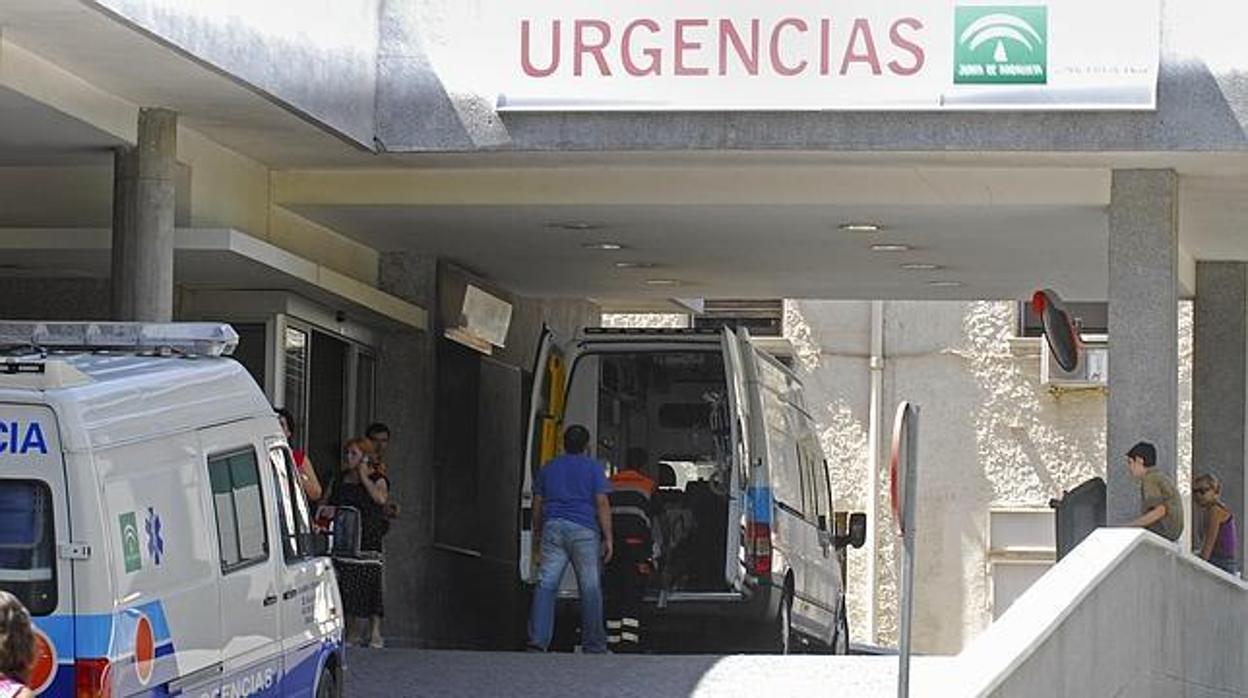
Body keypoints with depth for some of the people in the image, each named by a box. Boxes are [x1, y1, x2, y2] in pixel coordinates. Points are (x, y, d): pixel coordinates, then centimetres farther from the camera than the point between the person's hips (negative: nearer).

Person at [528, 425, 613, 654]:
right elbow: (602, 504, -2)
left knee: (546, 585, -4)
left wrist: (537, 537, 23)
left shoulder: (548, 468, 16)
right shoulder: (593, 468, 5)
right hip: (584, 531, -3)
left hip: (553, 527, 3)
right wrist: (608, 538, 0)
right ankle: (593, 646, 7)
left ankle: (537, 639, -17)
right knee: (590, 588, 4)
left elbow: (537, 505, 16)